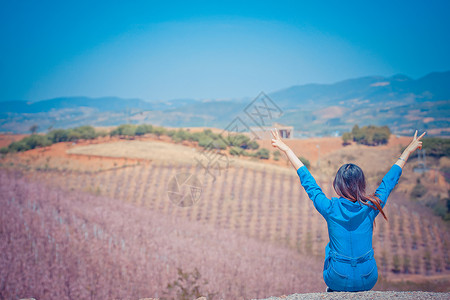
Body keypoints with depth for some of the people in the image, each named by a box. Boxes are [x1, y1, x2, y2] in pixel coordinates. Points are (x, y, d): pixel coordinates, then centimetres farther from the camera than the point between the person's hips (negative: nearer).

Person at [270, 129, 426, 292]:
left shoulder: (330, 209, -17)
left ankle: (333, 291, 43)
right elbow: (390, 180, 2)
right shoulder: (371, 207, -12)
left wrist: (286, 149, 2)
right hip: (368, 281, 1)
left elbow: (307, 180, -8)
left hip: (338, 281, -1)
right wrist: (408, 151, 16)